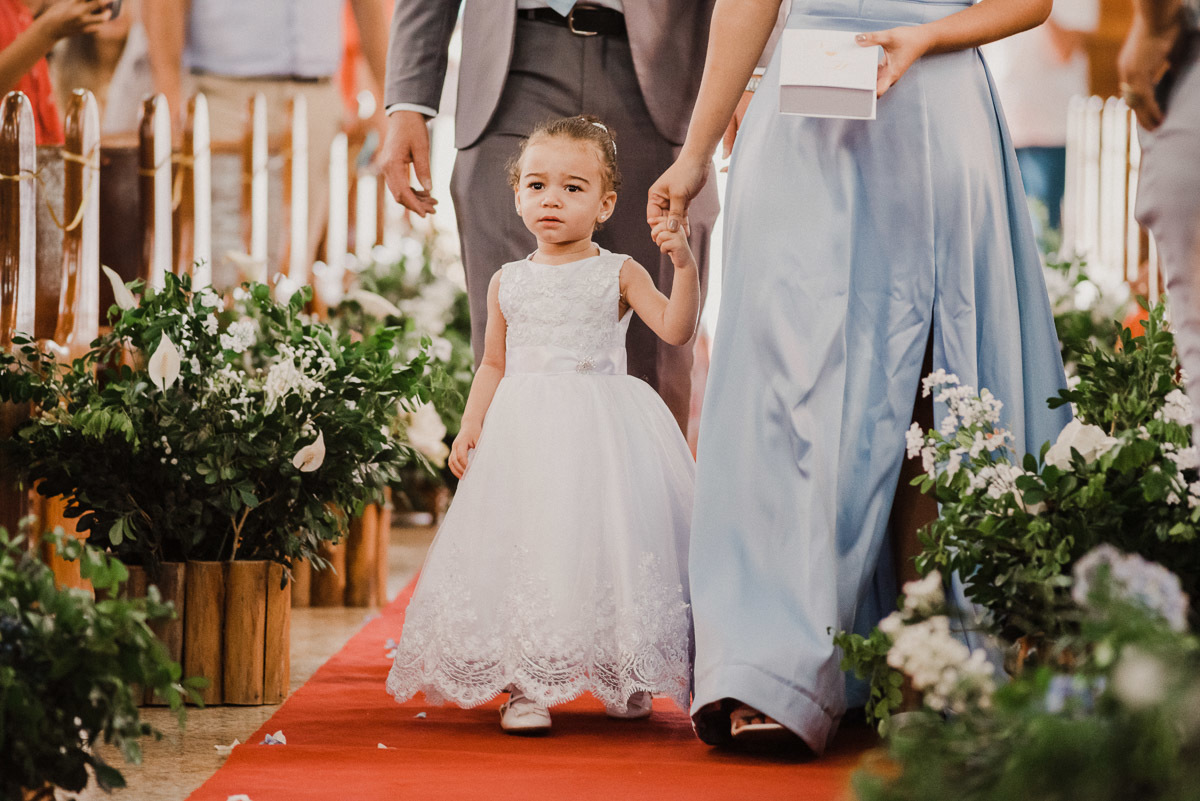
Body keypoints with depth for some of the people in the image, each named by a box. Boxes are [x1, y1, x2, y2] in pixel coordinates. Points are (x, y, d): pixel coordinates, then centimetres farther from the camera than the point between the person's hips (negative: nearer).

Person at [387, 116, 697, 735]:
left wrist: (685, 266, -24)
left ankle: (627, 673, 14)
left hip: (603, 431, -2)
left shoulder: (619, 275, 1)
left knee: (607, 539, -4)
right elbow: (494, 364, 17)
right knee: (523, 545, -5)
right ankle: (525, 685, -1)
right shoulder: (507, 283, 10)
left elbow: (675, 329, -10)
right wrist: (470, 427, 6)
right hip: (523, 436, 2)